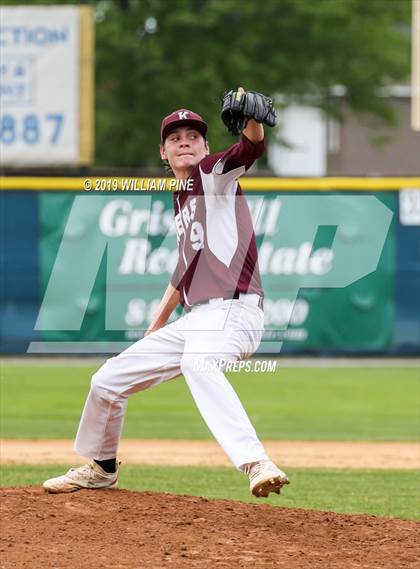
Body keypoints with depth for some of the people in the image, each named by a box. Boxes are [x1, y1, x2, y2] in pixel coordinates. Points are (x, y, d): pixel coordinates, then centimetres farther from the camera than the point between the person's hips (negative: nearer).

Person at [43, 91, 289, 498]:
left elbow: (253, 146, -22)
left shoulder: (215, 173, 0)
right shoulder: (181, 200, 22)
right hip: (195, 320, 9)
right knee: (108, 380, 16)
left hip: (231, 309, -9)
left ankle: (255, 464, -59)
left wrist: (251, 119, -44)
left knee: (198, 364, -42)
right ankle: (100, 468, 41)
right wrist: (157, 325, 31)